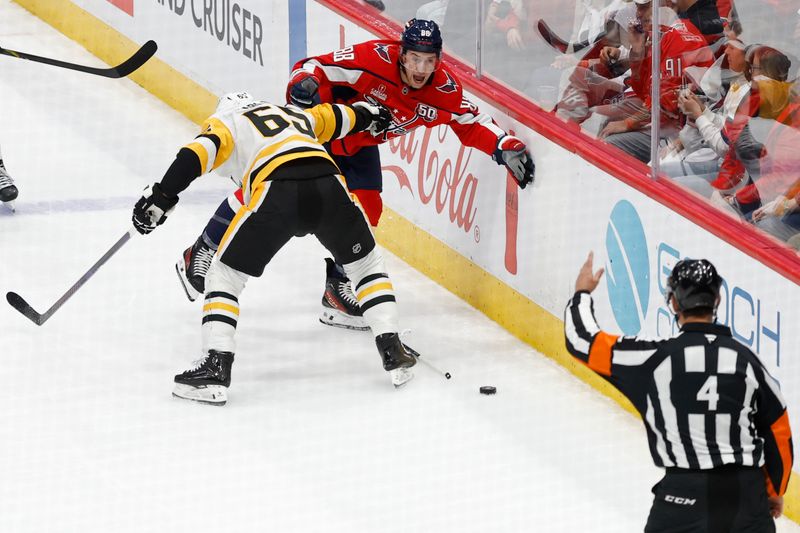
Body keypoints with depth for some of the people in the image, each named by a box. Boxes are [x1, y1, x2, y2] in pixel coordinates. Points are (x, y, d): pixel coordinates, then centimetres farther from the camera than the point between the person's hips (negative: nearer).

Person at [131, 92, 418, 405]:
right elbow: (337, 117, 57)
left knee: (225, 274, 13)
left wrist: (162, 196, -3)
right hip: (329, 185, 4)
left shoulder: (224, 121, 25)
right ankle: (393, 354, 20)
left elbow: (199, 154, 4)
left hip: (277, 194, -4)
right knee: (366, 264, 28)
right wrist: (366, 115, 78)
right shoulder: (296, 114, 38)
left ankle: (215, 368, 0)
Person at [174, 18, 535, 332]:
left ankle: (337, 290, 10)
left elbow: (471, 124, -6)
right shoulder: (373, 59, -34)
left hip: (360, 145, 5)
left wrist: (505, 145, -21)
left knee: (365, 210, -8)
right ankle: (201, 255, 11)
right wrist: (304, 84, -51)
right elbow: (316, 68, -30)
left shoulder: (444, 90, -19)